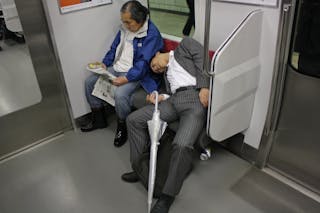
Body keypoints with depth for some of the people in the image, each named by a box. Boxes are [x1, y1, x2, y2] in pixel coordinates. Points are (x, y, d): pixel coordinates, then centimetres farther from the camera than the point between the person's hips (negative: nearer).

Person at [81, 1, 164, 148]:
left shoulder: (152, 34, -18)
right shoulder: (125, 29, 5)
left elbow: (143, 63, -24)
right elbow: (114, 48, 16)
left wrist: (125, 78, -30)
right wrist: (104, 64, 2)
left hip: (135, 74, -8)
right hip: (116, 68, 8)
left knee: (120, 93, -34)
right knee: (89, 81, 5)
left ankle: (122, 127, -6)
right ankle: (98, 119, 19)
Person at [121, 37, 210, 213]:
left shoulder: (185, 44, 18)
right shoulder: (166, 72, 35)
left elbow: (202, 59, 1)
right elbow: (171, 93, 21)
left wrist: (204, 87, -13)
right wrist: (160, 97, -1)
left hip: (196, 97, -7)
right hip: (173, 100, 7)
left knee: (182, 145, -29)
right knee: (133, 119, -3)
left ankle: (168, 195, -10)